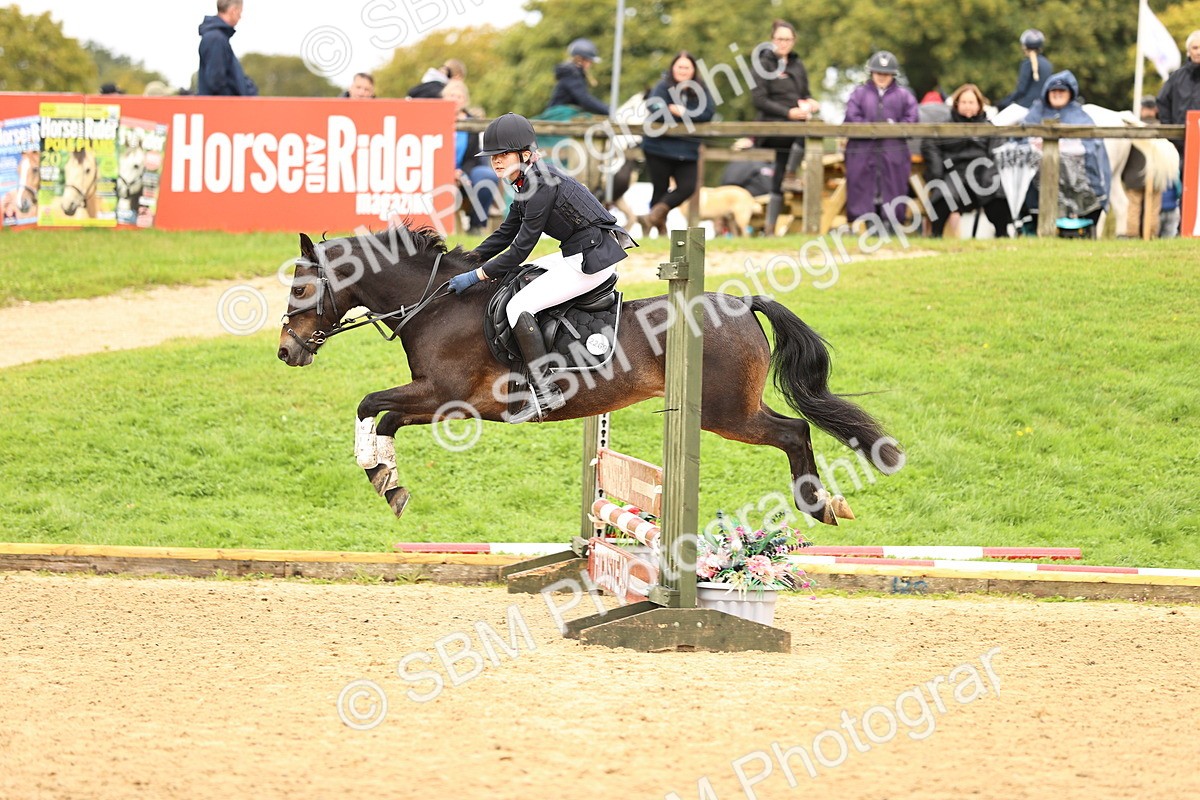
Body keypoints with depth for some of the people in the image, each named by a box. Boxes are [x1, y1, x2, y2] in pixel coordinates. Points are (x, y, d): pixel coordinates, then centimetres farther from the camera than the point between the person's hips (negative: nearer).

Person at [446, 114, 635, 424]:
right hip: (580, 254, 11)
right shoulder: (528, 182, 12)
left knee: (519, 306, -14)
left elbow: (520, 248, -19)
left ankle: (545, 391, -16)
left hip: (592, 260, -11)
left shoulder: (541, 184, -19)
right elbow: (506, 234, 22)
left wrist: (476, 276, -14)